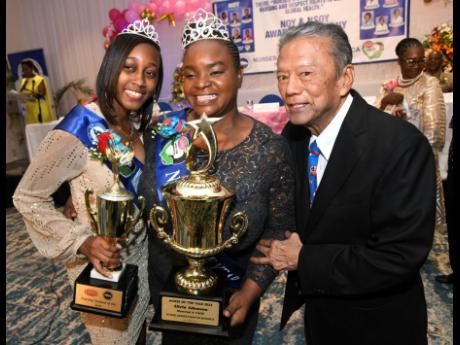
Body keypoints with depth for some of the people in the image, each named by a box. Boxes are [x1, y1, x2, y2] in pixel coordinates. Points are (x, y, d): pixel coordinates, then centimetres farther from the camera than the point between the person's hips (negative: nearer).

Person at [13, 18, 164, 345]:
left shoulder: (138, 122, -4)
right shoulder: (79, 128, -25)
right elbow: (27, 198, -16)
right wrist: (81, 242, -24)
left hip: (141, 253, 6)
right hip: (102, 263, -6)